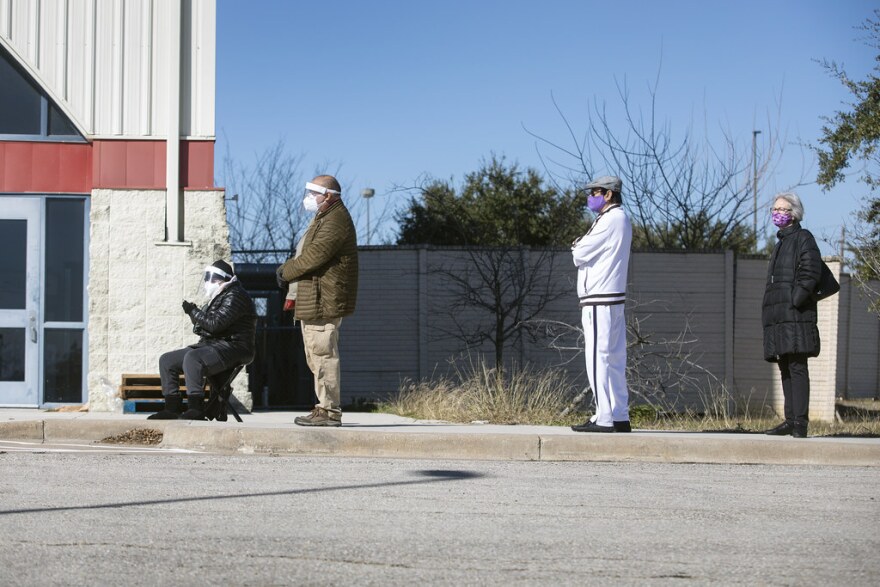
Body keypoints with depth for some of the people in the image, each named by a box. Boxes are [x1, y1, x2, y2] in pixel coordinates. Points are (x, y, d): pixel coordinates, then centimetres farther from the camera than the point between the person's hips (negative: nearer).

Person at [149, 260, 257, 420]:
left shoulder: (234, 296, -10)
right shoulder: (217, 297, 22)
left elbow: (215, 323, -22)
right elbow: (206, 326, 28)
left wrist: (193, 312, -10)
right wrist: (194, 313, 8)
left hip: (232, 347, -11)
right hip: (211, 346, 11)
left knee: (192, 358, -36)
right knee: (166, 360, 2)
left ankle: (196, 408, -37)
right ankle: (172, 408, -4)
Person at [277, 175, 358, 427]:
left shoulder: (336, 222, -15)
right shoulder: (324, 219, 22)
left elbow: (313, 256, -21)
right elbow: (306, 254, 24)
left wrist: (286, 272, -7)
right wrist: (289, 269, 5)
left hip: (324, 302, -11)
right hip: (313, 302, 11)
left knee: (323, 355, -10)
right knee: (317, 357, 15)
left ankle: (330, 411, -9)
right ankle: (325, 406, 20)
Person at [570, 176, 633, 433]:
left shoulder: (610, 221, -13)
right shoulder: (620, 220, 20)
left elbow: (580, 255, -13)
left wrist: (578, 247, 8)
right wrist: (582, 247, 4)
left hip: (600, 300, -10)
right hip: (613, 299, 10)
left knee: (598, 359, -10)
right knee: (614, 359, 10)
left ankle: (604, 419, -12)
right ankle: (620, 417, 11)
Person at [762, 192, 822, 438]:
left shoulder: (803, 238, -1)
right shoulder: (781, 243, 24)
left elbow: (811, 273, -13)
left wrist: (794, 301, -18)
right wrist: (768, 311, 15)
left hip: (795, 314, -9)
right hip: (778, 316, 9)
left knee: (797, 367, -13)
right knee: (785, 369, 7)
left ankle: (800, 422, -16)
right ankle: (791, 420, 8)